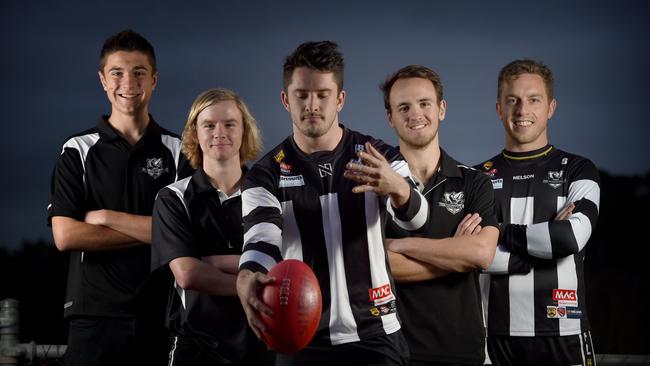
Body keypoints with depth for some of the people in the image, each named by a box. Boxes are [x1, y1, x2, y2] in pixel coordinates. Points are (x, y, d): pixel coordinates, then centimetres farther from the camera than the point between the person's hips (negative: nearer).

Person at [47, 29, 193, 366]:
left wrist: (107, 218, -8)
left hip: (162, 313, 1)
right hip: (95, 313, 0)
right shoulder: (78, 151, 6)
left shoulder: (178, 151, 7)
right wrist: (150, 231, -9)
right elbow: (65, 236, -6)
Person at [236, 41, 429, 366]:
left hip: (375, 335, 0)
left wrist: (397, 189, -41)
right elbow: (261, 239, -17)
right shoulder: (266, 176, -1)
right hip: (302, 340, 0)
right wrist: (247, 280, -41)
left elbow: (415, 218, -17)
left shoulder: (380, 158, 0)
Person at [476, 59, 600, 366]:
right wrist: (548, 237, -12)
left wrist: (501, 232, -7)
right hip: (496, 332, 1)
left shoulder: (577, 171, 4)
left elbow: (573, 236, -14)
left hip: (562, 332, -1)